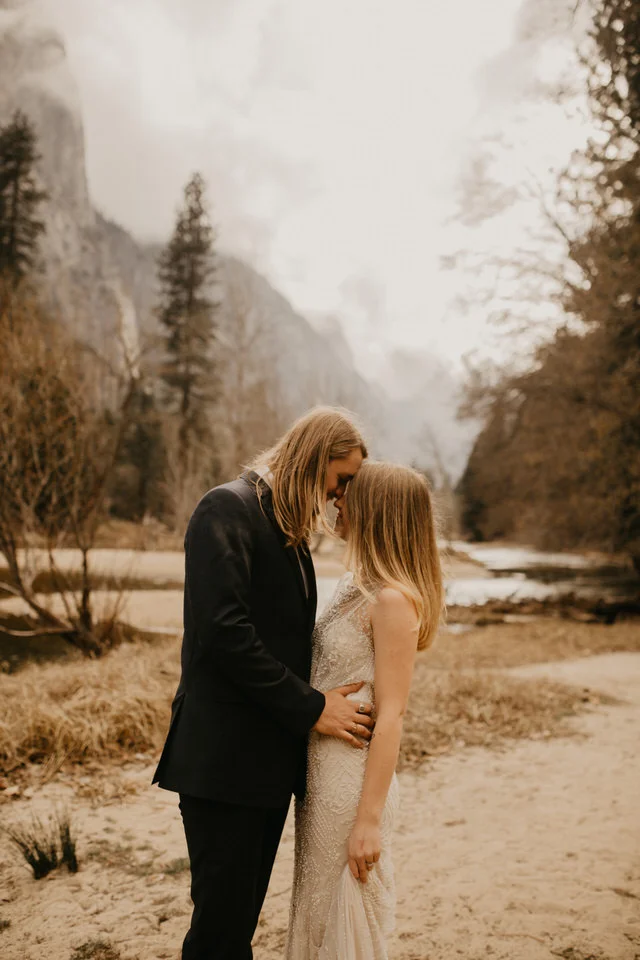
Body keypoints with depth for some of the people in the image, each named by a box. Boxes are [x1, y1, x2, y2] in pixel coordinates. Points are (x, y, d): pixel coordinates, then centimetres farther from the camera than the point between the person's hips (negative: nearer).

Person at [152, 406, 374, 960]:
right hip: (225, 758, -8)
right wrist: (310, 708, -17)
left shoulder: (289, 527, 15)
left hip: (272, 760, 8)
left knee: (243, 913, 17)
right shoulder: (227, 509, -13)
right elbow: (221, 629, -23)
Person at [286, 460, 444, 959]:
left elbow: (390, 717, -20)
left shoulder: (393, 599, -19)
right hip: (321, 769, 8)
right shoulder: (354, 586, 8)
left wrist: (370, 819, -19)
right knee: (319, 910, 21)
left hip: (354, 779, -8)